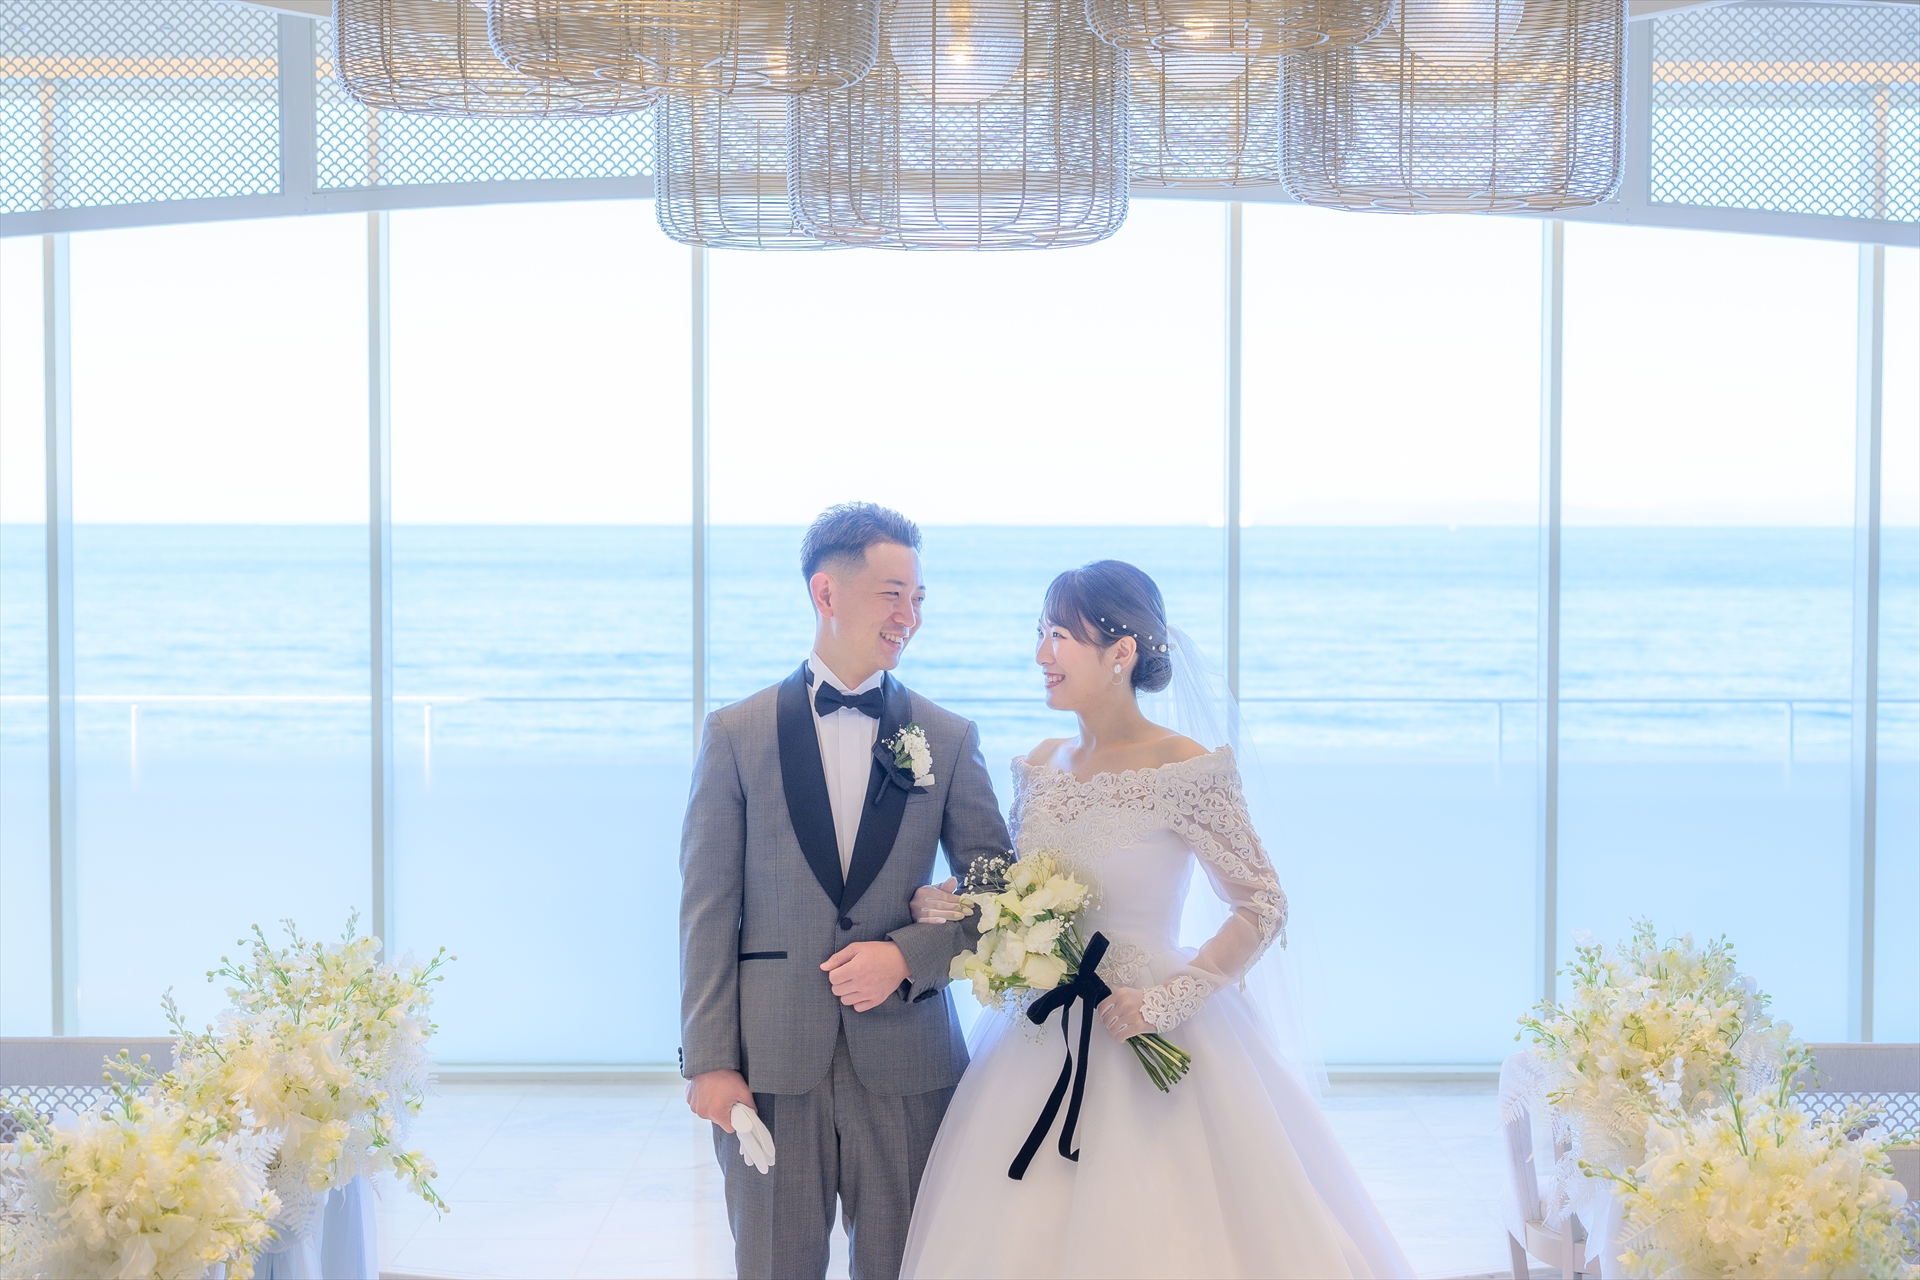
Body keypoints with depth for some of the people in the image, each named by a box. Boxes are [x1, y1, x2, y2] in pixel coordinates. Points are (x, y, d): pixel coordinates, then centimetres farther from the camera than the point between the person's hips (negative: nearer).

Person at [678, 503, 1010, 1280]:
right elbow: (708, 908, 0)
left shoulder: (949, 740, 6)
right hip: (771, 1067, -1)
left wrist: (909, 954, -11)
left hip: (905, 1065, 1)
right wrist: (709, 1061, -6)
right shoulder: (735, 735, 2)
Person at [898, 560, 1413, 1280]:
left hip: (1151, 1042, -6)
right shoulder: (1044, 766, 5)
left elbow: (1263, 910, -12)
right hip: (1042, 1044, 6)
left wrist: (1164, 1001, -19)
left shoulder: (1185, 770, -13)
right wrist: (941, 905, -4)